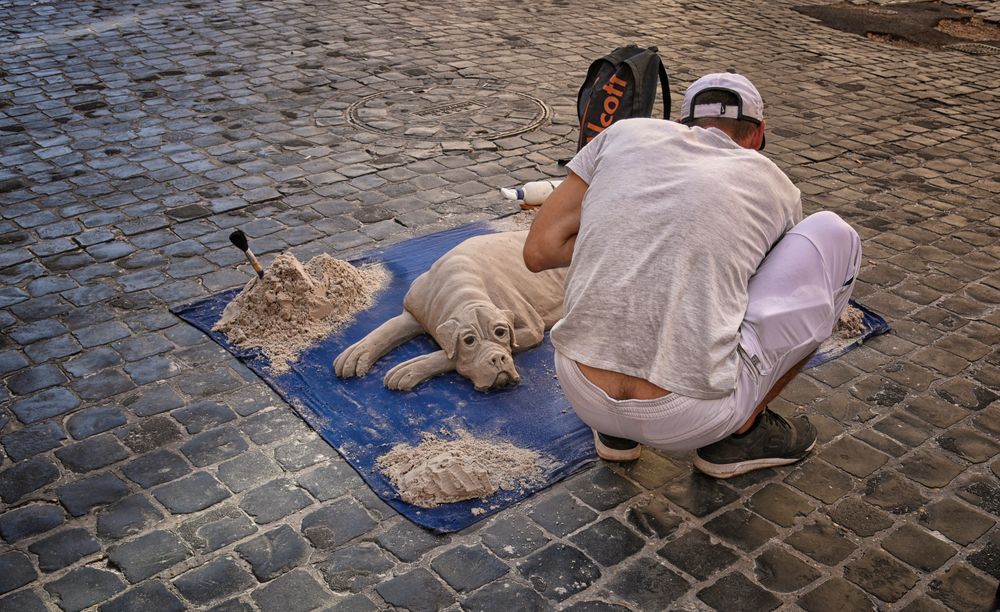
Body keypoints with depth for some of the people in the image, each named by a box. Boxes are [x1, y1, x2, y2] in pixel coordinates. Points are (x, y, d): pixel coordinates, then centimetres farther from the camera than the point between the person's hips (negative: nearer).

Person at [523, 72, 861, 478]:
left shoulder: (625, 132, 11)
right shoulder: (775, 186, 11)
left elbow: (539, 251, 7)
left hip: (580, 396, 3)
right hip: (690, 418, -3)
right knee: (835, 238, 13)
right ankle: (742, 430, 17)